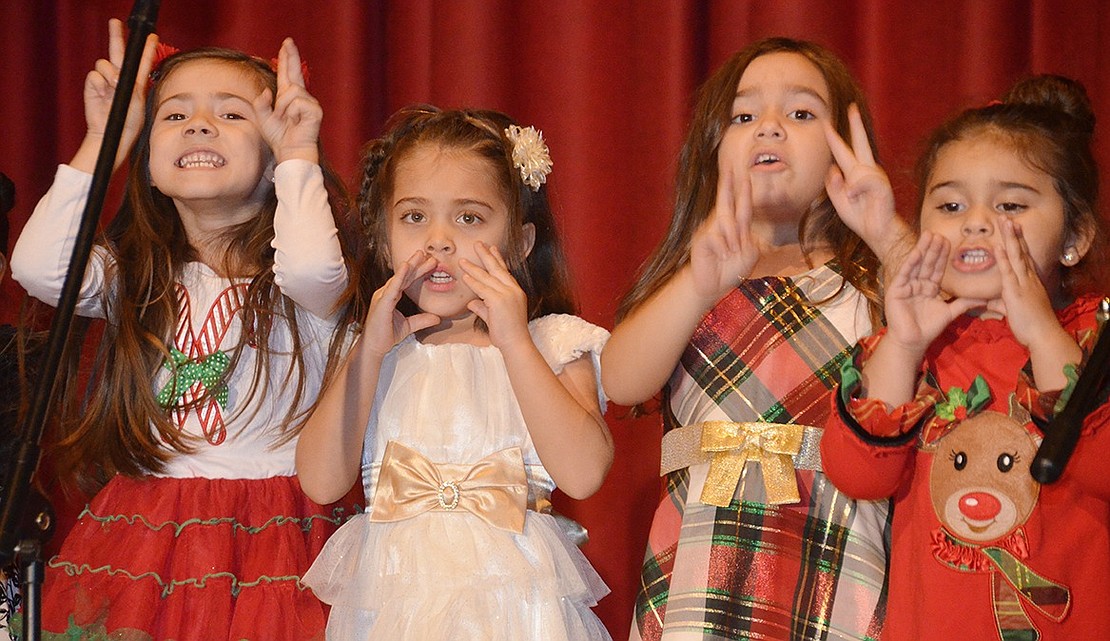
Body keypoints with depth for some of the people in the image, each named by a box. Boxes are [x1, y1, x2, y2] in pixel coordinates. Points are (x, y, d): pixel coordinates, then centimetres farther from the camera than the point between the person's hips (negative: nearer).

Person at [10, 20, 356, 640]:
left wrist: (299, 151, -9)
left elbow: (311, 268, -26)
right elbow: (37, 268, -8)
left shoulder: (280, 274, 0)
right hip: (139, 538, 3)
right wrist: (104, 140, 0)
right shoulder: (136, 273, 11)